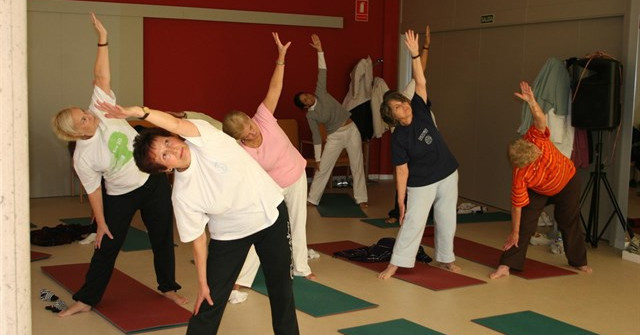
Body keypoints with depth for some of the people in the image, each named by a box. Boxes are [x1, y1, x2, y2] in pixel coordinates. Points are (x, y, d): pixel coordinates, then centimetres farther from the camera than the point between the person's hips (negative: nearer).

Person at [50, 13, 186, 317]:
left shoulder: (101, 111, -13)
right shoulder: (82, 159, -18)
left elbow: (102, 78, -18)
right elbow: (94, 191, -10)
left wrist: (102, 38, -23)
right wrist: (101, 224, -6)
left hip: (154, 181, 2)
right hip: (121, 196, -2)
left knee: (162, 238, 11)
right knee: (106, 247, 5)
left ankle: (168, 287, 29)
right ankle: (86, 299, 19)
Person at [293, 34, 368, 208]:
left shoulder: (320, 93, -7)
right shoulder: (310, 116, -7)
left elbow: (322, 71, -12)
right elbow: (316, 137, -2)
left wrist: (319, 50, -20)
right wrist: (317, 158, -3)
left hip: (351, 130, 0)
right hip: (335, 136, 0)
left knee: (357, 166, 3)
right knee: (322, 168, 0)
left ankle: (361, 199, 13)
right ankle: (312, 199, 12)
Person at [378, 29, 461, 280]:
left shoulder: (420, 110, -6)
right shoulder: (399, 138, -17)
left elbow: (420, 82, -16)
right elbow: (402, 171, -16)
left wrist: (415, 54, -20)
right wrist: (401, 200, -17)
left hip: (448, 175, 5)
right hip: (421, 184, -5)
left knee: (446, 221, 14)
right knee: (413, 223, -7)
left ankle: (445, 259, 31)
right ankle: (395, 263, 2)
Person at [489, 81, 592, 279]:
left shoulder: (535, 139, -33)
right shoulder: (520, 175, -36)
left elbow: (540, 120, -48)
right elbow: (518, 204, -30)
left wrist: (531, 102, -66)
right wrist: (514, 232, -25)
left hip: (567, 181, 2)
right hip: (538, 191, -2)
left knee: (569, 223, 15)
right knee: (525, 224, -12)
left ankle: (579, 262, 34)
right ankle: (506, 265, -9)